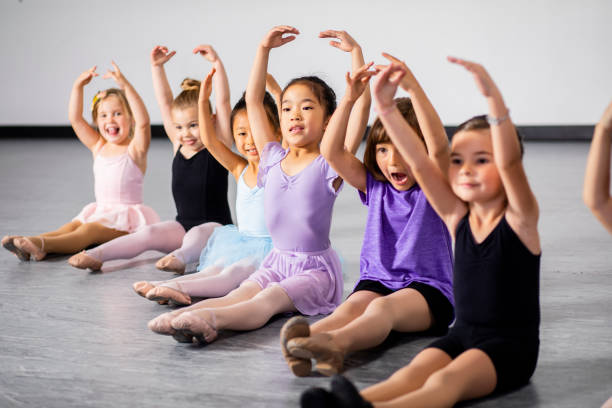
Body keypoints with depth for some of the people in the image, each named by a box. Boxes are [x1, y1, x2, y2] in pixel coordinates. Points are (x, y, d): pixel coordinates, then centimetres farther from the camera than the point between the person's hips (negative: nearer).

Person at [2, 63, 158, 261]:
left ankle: (44, 245, -49)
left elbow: (143, 121, -26)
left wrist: (125, 86, -32)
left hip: (127, 219, -6)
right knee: (72, 225, -18)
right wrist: (78, 85, -7)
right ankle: (30, 242, -39)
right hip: (100, 213, 6)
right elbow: (75, 119, 5)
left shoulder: (135, 149, -7)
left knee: (90, 230, -28)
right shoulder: (98, 147, 11)